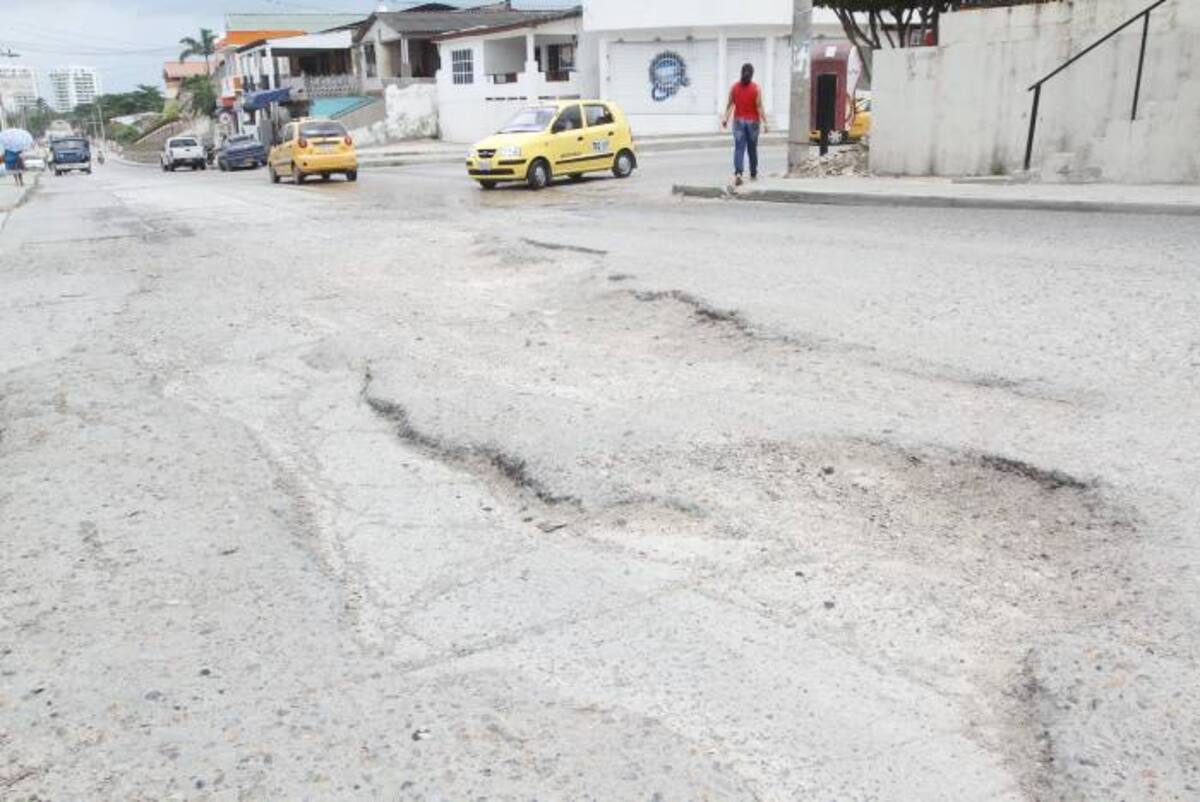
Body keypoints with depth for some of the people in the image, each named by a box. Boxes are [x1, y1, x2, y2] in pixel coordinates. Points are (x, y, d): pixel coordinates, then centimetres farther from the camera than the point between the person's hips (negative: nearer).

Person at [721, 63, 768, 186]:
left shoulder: (734, 87, -1)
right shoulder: (756, 88, -7)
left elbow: (729, 105, 3)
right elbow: (759, 107, -11)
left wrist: (726, 118, 13)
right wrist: (764, 122, -9)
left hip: (738, 121, 1)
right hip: (752, 121, -1)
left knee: (739, 148, -4)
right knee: (752, 148, 13)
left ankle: (738, 173, -23)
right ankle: (753, 174, 24)